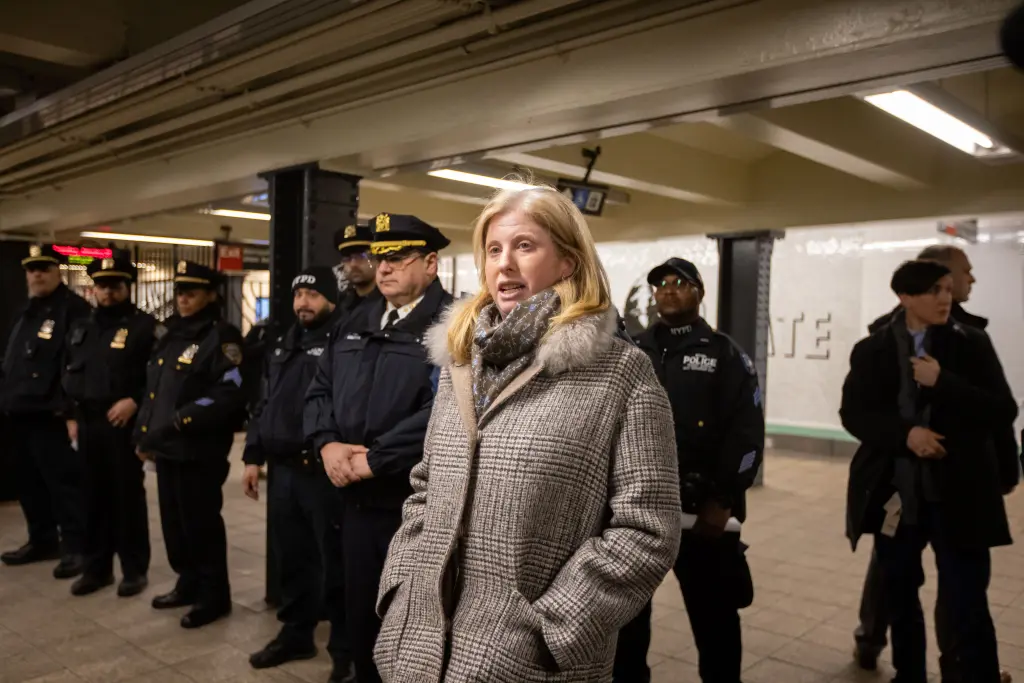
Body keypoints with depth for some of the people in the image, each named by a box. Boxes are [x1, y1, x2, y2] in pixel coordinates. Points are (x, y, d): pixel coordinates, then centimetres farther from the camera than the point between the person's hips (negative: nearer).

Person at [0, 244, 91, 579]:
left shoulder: (74, 308, -10)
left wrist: (73, 411, -23)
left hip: (52, 414, -9)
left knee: (64, 481, -4)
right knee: (29, 481, 15)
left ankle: (75, 547, 4)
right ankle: (42, 540, 28)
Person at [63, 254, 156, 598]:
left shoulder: (145, 325, -5)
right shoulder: (81, 327, 15)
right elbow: (69, 373, 19)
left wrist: (134, 400, -21)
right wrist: (69, 412, 11)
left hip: (123, 424, -5)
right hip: (87, 424, 6)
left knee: (128, 497, 2)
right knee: (94, 497, 11)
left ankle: (135, 570, 13)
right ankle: (96, 567, 24)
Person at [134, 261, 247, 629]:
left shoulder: (221, 337, -11)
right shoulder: (171, 336, 16)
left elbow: (228, 394, -22)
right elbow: (153, 388, 21)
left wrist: (176, 423, -22)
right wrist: (143, 432, 13)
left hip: (199, 450, -8)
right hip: (166, 448, 8)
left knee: (201, 523, 0)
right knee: (175, 521, 16)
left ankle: (214, 595, 13)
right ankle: (189, 583, 32)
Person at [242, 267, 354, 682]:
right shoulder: (282, 347, 16)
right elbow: (264, 405, 20)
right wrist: (253, 456, 16)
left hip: (323, 471, -8)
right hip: (283, 470, 8)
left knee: (334, 563, 3)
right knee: (291, 558, 19)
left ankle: (345, 649, 17)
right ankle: (296, 634, 35)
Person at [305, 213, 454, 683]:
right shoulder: (352, 329, 14)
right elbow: (319, 391, 14)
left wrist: (375, 459, -19)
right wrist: (327, 442, -5)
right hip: (356, 500, 7)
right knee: (360, 615, 20)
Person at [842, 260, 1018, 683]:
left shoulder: (971, 344, -1)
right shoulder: (871, 351, 1)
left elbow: (1002, 412, -7)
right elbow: (852, 413, -1)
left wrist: (942, 382, -19)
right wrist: (905, 433, -16)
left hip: (956, 496, -2)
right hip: (894, 494, 2)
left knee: (968, 607, 0)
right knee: (898, 596, 17)